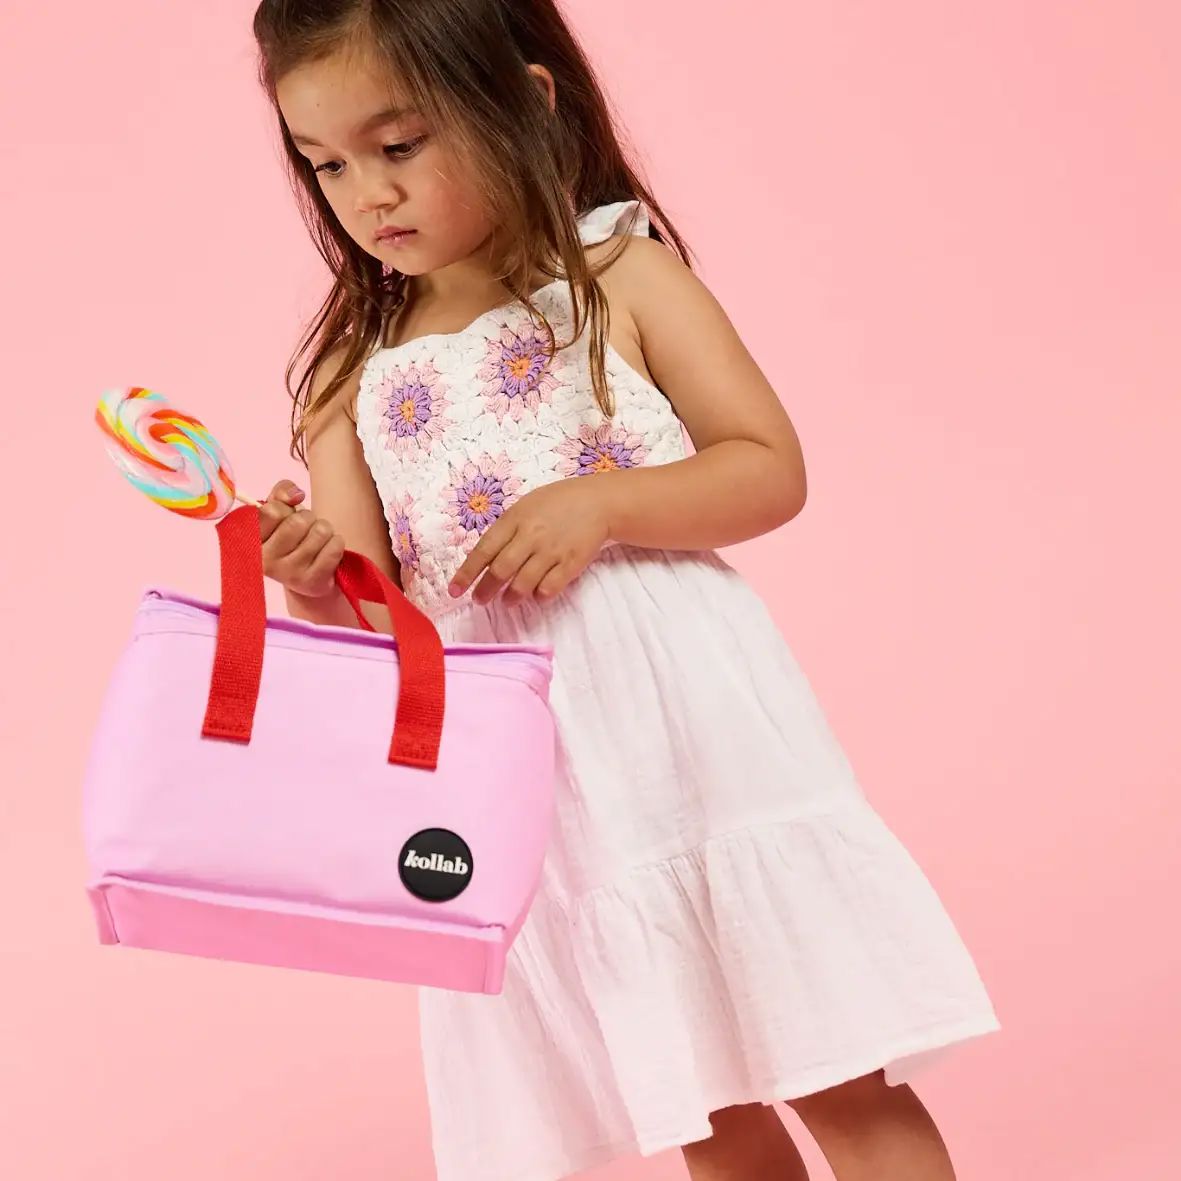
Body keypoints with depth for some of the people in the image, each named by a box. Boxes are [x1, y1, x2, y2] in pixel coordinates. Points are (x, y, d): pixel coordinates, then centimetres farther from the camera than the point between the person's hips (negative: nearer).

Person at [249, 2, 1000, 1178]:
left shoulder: (620, 274, -2)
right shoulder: (351, 377, 5)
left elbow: (772, 470, -4)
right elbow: (364, 621, 3)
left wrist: (603, 502, -17)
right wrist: (310, 578, -18)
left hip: (691, 724, -2)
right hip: (524, 785, 3)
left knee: (840, 1081, 2)